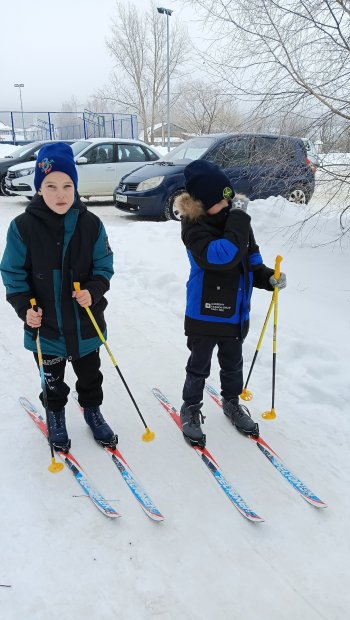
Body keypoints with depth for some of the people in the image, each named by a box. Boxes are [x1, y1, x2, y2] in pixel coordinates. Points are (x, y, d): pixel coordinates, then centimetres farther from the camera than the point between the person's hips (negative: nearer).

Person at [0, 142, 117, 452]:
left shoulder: (90, 224, -9)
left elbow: (104, 266, -2)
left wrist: (93, 291, -20)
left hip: (86, 322, 1)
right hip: (45, 325, -1)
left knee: (90, 376, 22)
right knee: (52, 382, 20)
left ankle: (92, 410, 48)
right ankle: (55, 415, 46)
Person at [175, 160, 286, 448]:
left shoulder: (236, 216, -1)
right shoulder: (195, 227, -19)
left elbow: (251, 258, 10)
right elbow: (223, 256, -36)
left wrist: (268, 276, -7)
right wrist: (238, 216, -31)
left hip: (237, 312, 5)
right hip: (205, 313, -5)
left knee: (233, 364, 23)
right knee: (199, 365, 13)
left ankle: (232, 402, 45)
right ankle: (191, 409, 33)